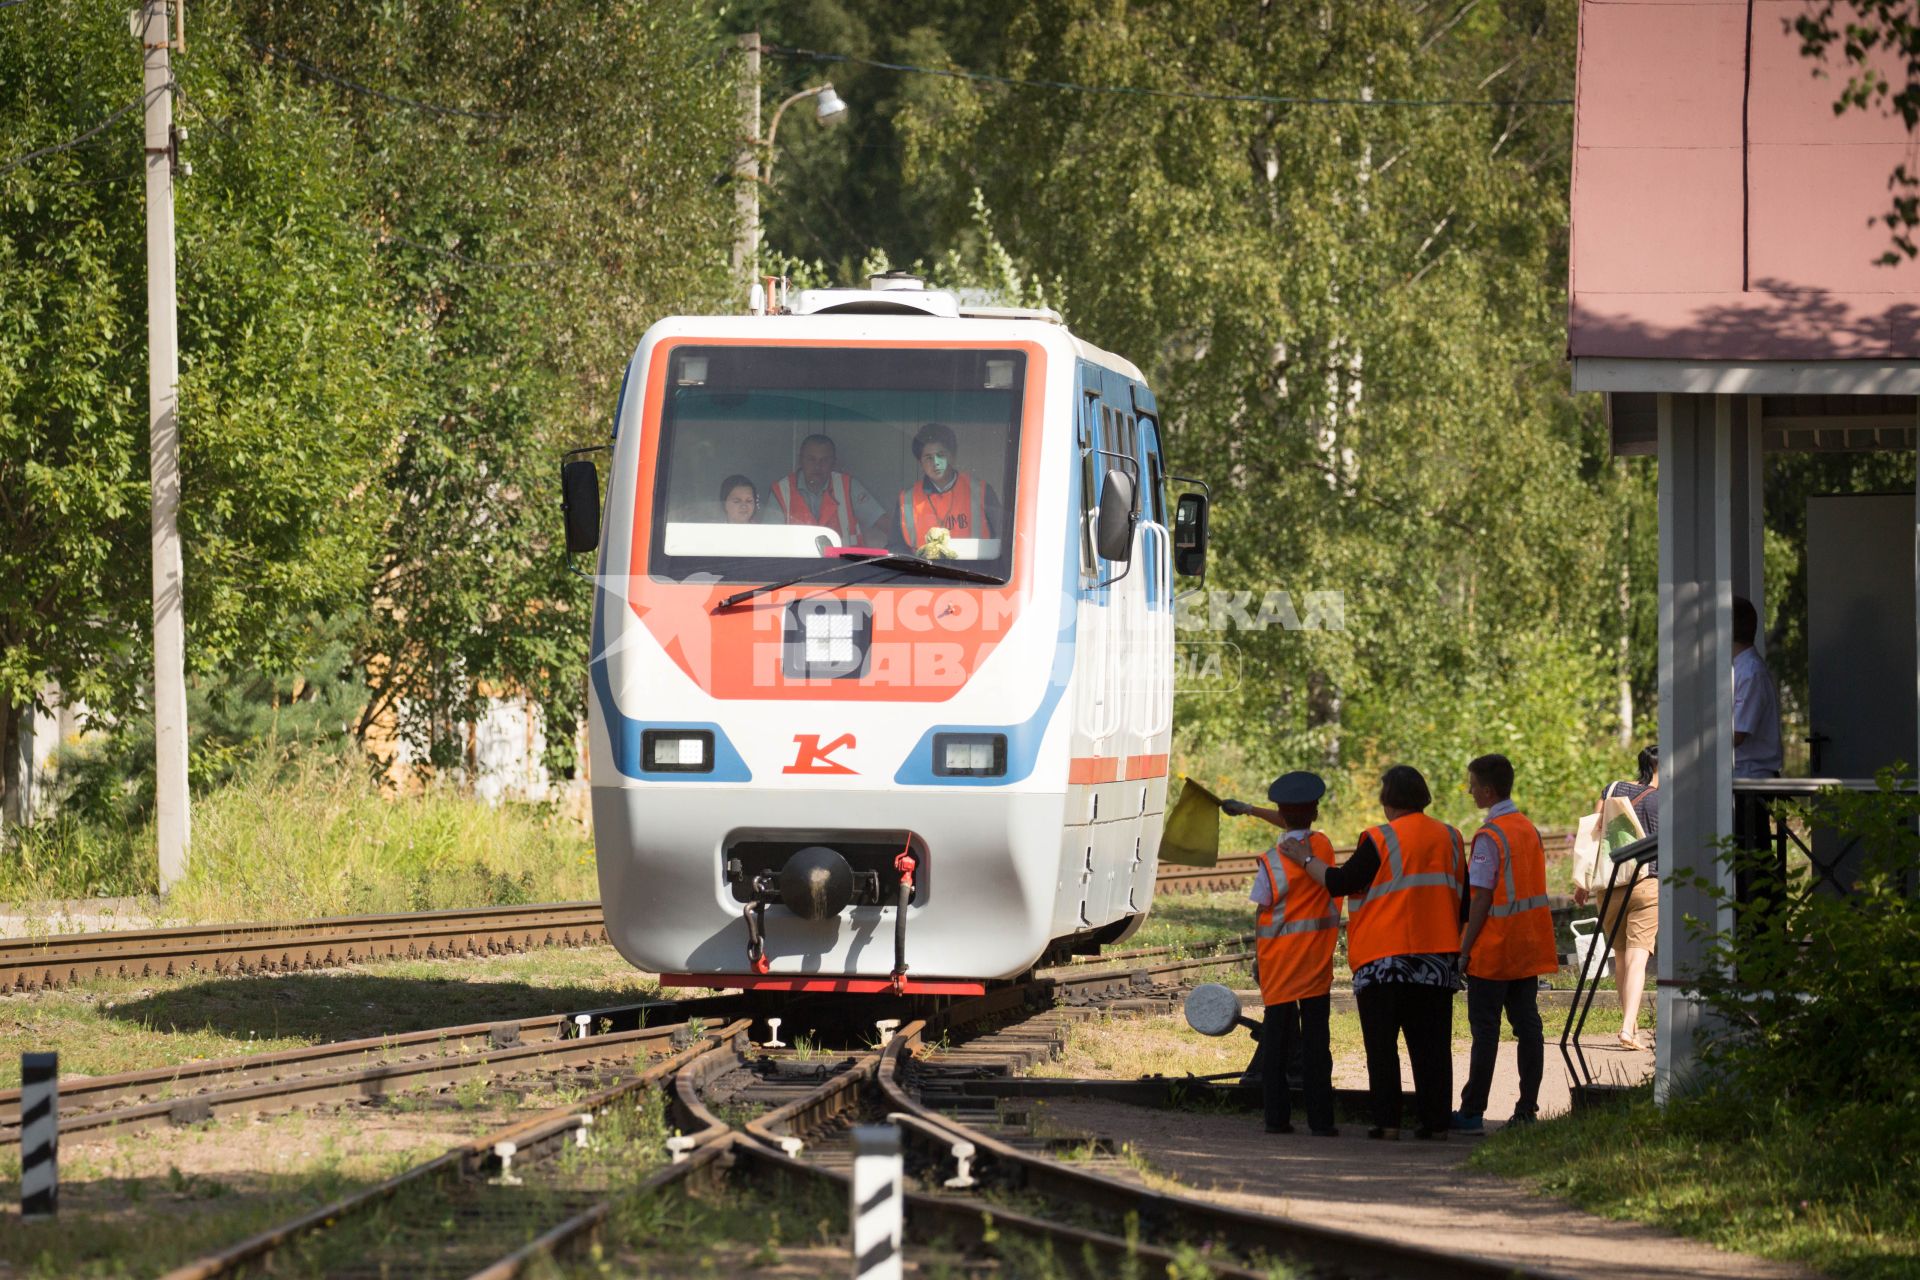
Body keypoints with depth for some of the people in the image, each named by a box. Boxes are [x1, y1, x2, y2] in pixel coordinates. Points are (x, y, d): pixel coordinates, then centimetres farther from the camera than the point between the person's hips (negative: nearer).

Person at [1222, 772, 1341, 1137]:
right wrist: (1249, 810, 31)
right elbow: (1300, 830, 21)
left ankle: (1277, 1116, 3)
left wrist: (1257, 957, 7)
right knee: (1316, 1039, 1)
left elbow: (1262, 915, -6)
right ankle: (1320, 1117, -4)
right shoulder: (1323, 846, 0)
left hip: (1279, 959, -2)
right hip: (1317, 958, 2)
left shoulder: (1271, 862, -10)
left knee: (1276, 1036, 5)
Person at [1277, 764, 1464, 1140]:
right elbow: (1463, 895, 14)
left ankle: (1387, 1120, -4)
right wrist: (1456, 939, 26)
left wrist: (1306, 860, 7)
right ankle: (1437, 1120, 2)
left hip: (1384, 957, -5)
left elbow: (1340, 883, -8)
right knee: (1431, 1044, 6)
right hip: (1438, 959, 5)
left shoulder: (1381, 840, -10)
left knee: (1382, 1043, 1)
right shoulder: (1450, 838, 7)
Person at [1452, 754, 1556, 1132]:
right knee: (1526, 1023, 6)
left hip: (1494, 948, -7)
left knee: (1485, 1029, -3)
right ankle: (1527, 1108, 5)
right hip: (1528, 947, 7)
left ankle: (1473, 1111, -2)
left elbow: (1482, 897, -17)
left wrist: (1466, 947, -13)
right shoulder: (1530, 830, 10)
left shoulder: (1489, 836, -15)